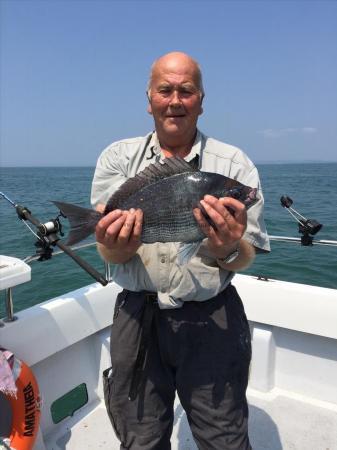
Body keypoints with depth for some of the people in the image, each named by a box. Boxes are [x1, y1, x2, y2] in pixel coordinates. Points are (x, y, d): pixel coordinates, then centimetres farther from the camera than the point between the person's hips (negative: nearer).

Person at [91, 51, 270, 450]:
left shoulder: (234, 164, -1)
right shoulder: (119, 158, 2)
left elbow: (246, 259, -3)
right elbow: (109, 253, -4)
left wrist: (229, 249, -27)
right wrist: (119, 245, -28)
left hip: (212, 320, 0)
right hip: (138, 316, 1)